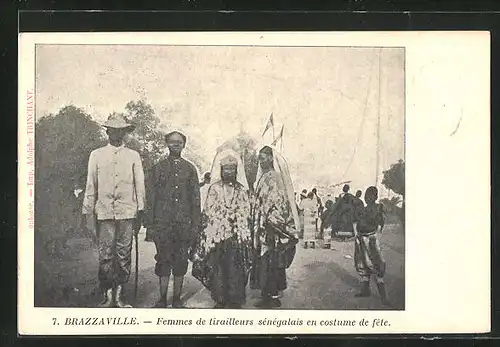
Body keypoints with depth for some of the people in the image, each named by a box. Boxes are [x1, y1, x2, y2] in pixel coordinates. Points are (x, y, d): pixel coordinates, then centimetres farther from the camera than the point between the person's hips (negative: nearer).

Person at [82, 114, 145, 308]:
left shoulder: (133, 156, 10)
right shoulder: (96, 155, 9)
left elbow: (139, 184, 10)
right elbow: (91, 185, 9)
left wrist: (140, 211, 6)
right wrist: (89, 212, 5)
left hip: (127, 211, 1)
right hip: (104, 211, 0)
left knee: (124, 254, 1)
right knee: (105, 255, -3)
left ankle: (119, 295, 8)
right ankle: (107, 295, 5)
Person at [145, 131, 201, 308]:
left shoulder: (190, 169, 11)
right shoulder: (158, 168, 8)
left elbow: (196, 199, 10)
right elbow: (150, 198, 6)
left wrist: (195, 225, 2)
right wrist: (150, 224, -2)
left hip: (184, 224, 1)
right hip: (163, 224, -1)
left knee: (181, 262, 3)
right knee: (163, 260, -2)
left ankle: (177, 299, 11)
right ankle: (162, 298, 5)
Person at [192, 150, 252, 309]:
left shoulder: (242, 190, 11)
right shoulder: (214, 188, 9)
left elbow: (245, 213, 9)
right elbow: (208, 212, 7)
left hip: (237, 236, 0)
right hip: (216, 235, 0)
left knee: (235, 268, -5)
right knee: (217, 268, -3)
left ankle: (235, 301, 0)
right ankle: (220, 300, 5)